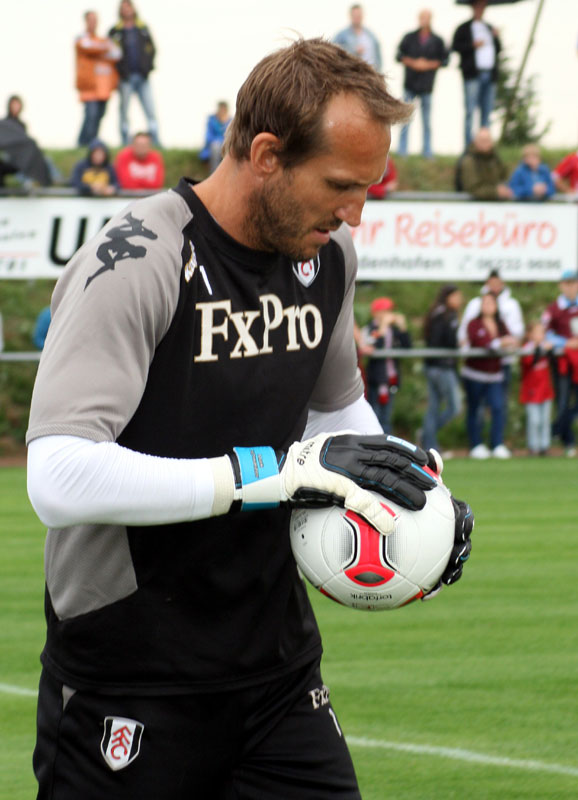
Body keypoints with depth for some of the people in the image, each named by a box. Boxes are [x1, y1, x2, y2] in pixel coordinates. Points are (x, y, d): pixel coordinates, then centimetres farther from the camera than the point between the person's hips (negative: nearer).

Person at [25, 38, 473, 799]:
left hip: (280, 665, 6)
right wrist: (268, 472, -29)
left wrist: (404, 477, 4)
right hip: (131, 686, -6)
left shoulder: (328, 253, 6)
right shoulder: (135, 264, -18)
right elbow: (58, 479, -29)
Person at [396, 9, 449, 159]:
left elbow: (444, 59, 4)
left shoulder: (437, 41, 5)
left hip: (427, 85, 0)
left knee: (427, 121, 3)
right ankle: (402, 150, 1)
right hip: (410, 83, 0)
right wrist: (413, 63, -10)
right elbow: (399, 55, 4)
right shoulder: (410, 38, 6)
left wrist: (428, 65, -9)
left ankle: (427, 150, 9)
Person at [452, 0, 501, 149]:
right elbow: (455, 46, -4)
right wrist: (472, 45, -14)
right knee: (470, 111, -10)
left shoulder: (490, 28, 22)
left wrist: (495, 38, 1)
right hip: (473, 75, -5)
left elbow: (498, 49, 19)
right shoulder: (464, 29, 6)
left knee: (487, 112, 4)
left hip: (490, 75, 5)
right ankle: (468, 145, -10)